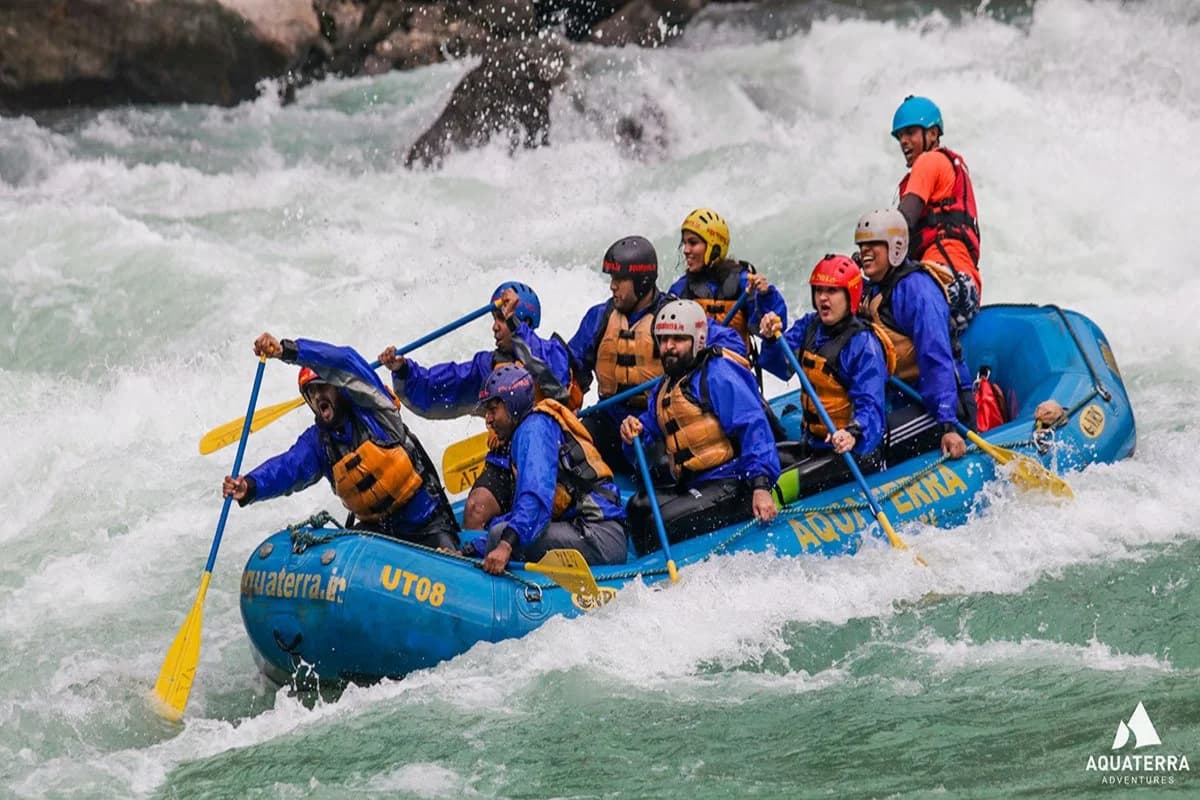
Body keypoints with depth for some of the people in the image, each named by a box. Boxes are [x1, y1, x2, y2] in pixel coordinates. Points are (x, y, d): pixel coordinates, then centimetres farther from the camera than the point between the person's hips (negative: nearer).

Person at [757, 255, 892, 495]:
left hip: (855, 451, -7)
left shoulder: (864, 344, -17)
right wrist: (772, 340, -15)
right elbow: (781, 367, 4)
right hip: (813, 445, 7)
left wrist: (853, 434, -43)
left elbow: (871, 405, -24)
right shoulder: (809, 327, 6)